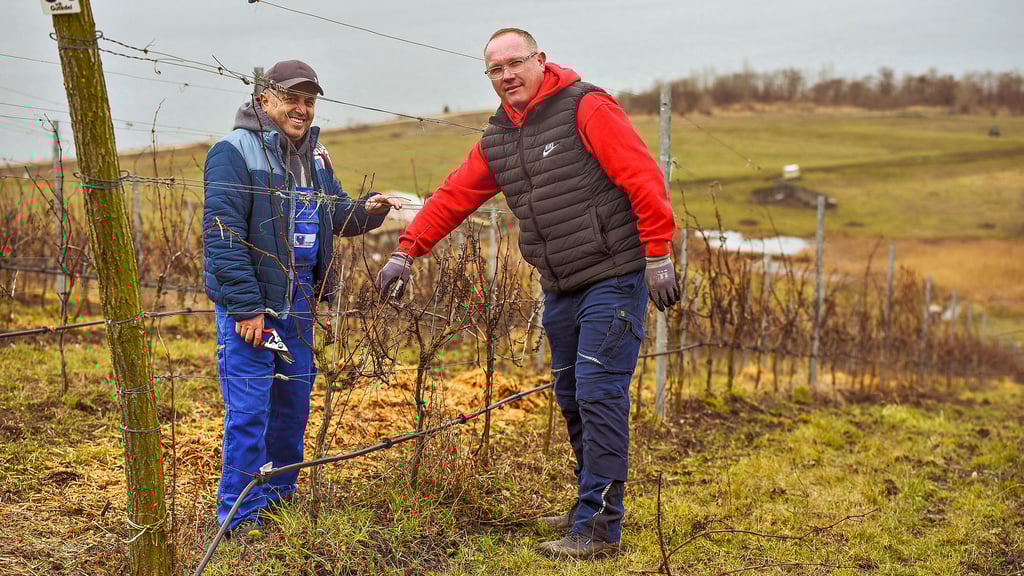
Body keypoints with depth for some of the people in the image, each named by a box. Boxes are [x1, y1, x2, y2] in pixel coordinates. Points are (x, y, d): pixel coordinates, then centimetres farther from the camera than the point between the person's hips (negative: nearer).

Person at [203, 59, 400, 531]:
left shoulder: (314, 155, 14)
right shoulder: (235, 151, -11)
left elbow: (335, 214, 23)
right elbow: (223, 234, -17)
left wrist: (366, 210, -1)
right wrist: (246, 306, -20)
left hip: (298, 300, 8)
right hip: (248, 301, -7)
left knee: (294, 400, 15)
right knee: (249, 408, -6)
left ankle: (280, 493, 31)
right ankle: (240, 515, 3)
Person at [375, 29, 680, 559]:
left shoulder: (586, 109, -10)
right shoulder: (496, 141, 12)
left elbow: (643, 178, -15)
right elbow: (452, 198, 18)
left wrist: (658, 256, -17)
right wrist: (407, 250, 15)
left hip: (614, 278, -8)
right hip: (560, 288, 8)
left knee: (598, 394, -11)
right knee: (571, 397, 12)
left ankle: (599, 527, -6)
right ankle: (593, 502, 26)